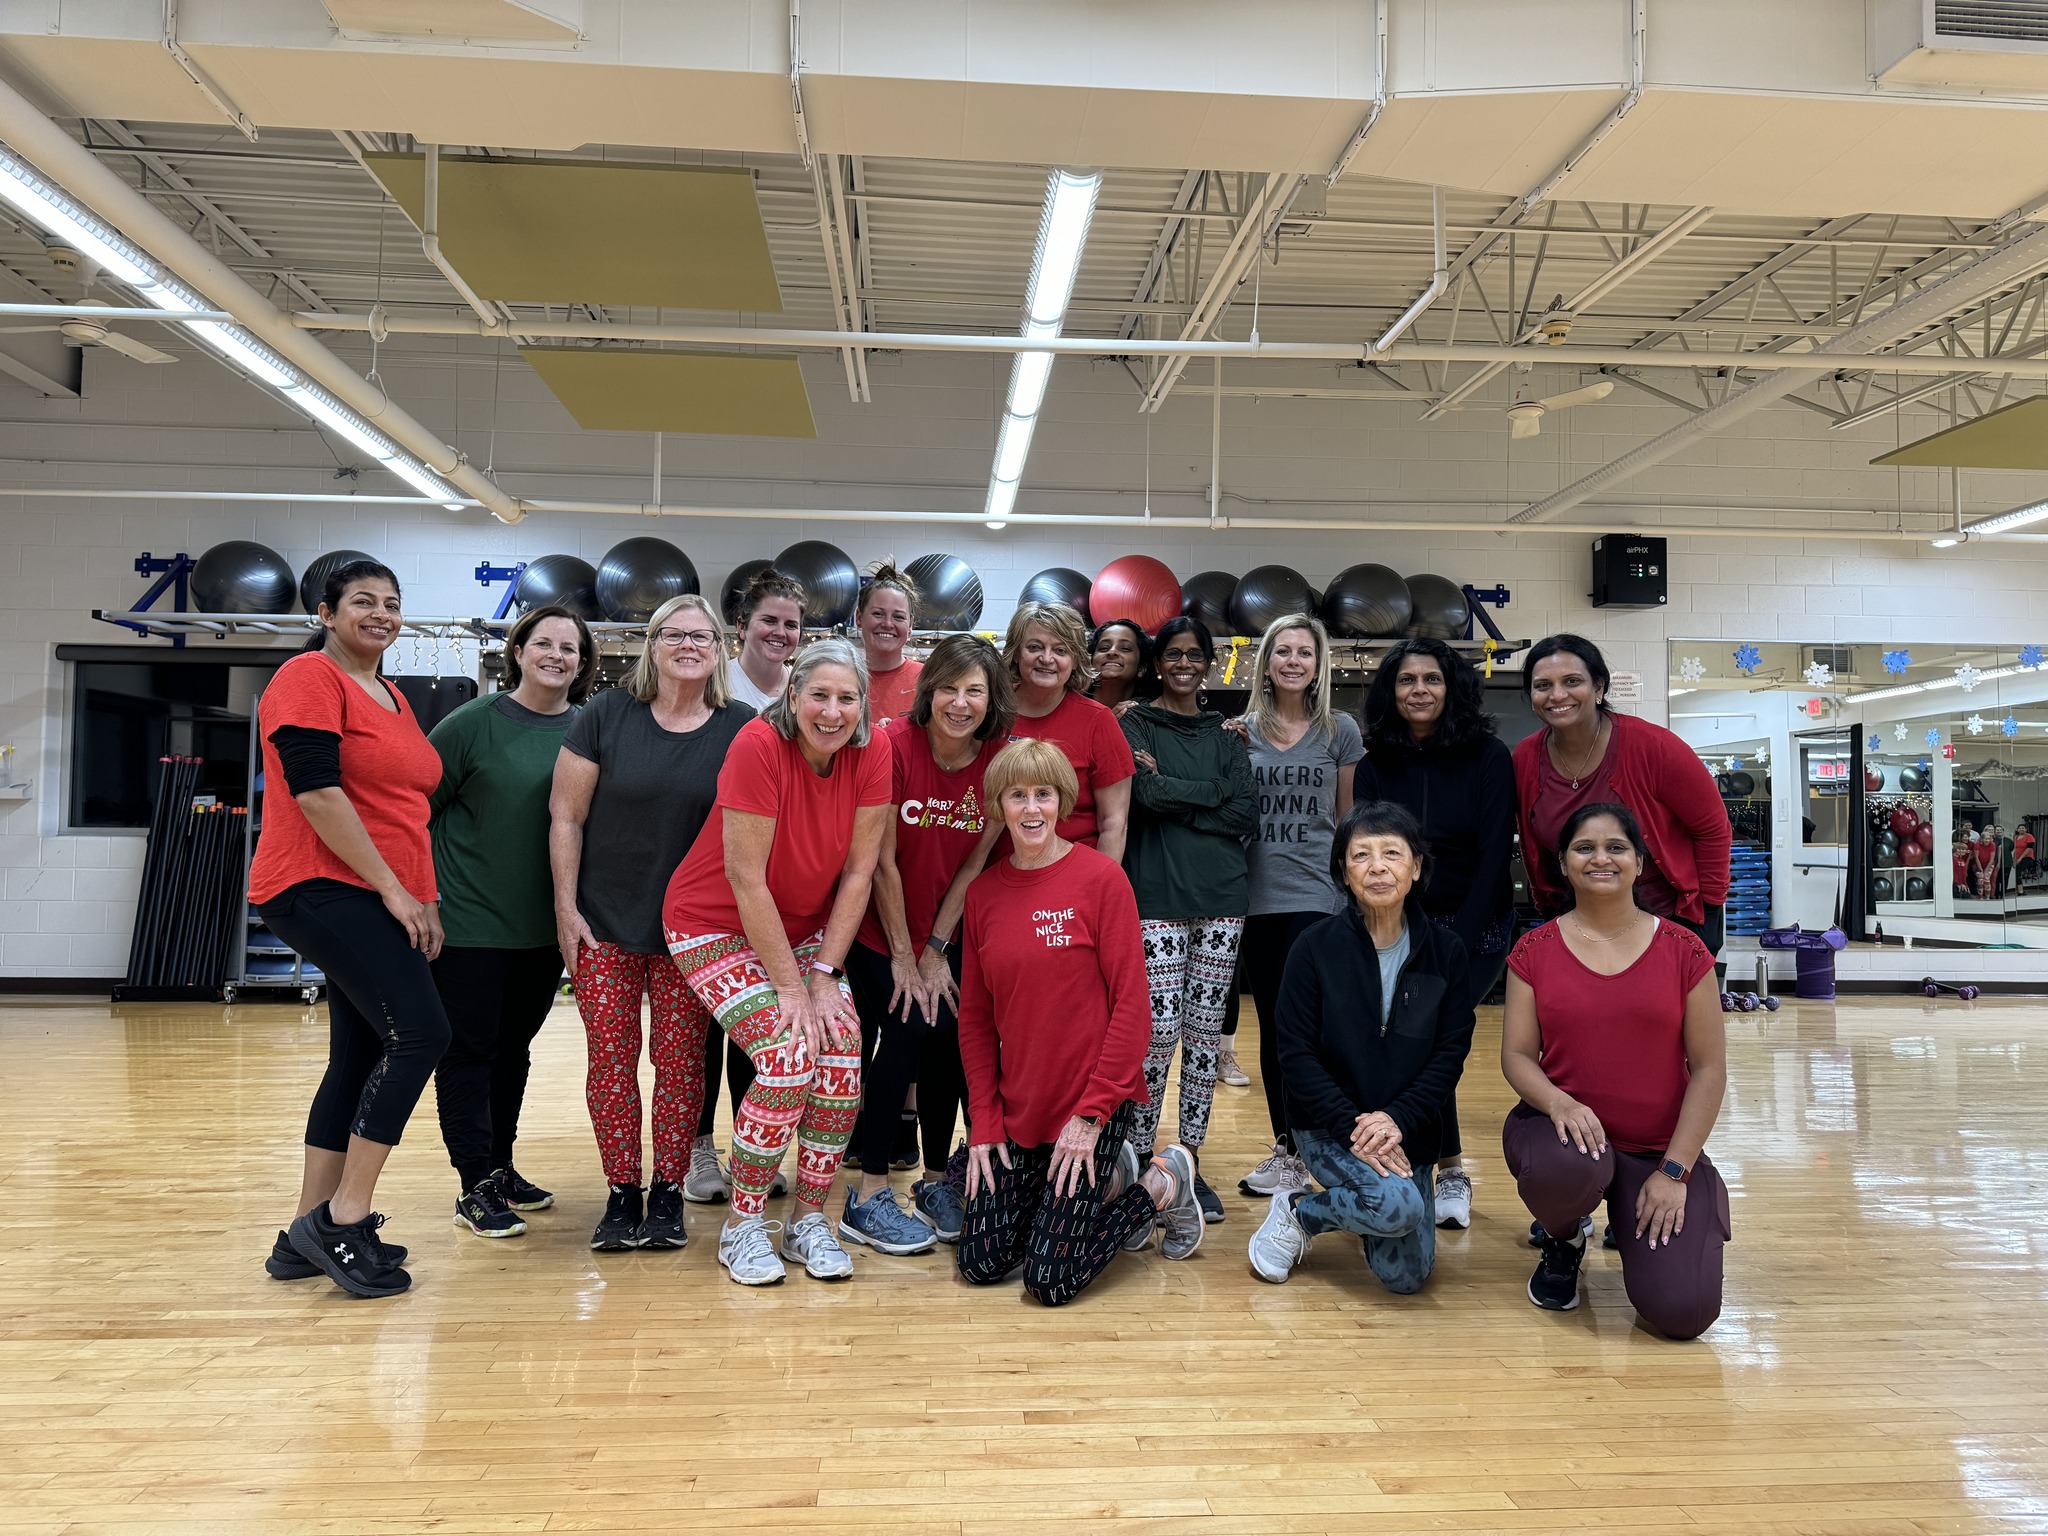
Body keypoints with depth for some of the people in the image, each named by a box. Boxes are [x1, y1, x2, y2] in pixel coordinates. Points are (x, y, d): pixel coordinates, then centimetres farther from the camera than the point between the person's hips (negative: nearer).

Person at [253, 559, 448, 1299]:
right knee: (421, 1031, -18)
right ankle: (342, 1218, -8)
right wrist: (394, 888, -15)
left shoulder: (394, 699, 20)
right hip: (323, 890, -9)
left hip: (382, 901, 9)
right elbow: (316, 792, -17)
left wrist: (428, 899, 14)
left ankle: (307, 1237, 18)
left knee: (360, 1056, 9)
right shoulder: (311, 679, -8)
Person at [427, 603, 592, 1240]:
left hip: (546, 926, 4)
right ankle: (475, 1189, 12)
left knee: (514, 1047, 16)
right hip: (470, 921, -4)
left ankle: (501, 1167, 30)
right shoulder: (473, 723, -9)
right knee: (469, 1051, 3)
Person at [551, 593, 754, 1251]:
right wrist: (566, 908, -4)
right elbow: (565, 815, 0)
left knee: (681, 1058, 3)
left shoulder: (741, 729, -2)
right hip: (605, 924, 0)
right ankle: (622, 1192, 17)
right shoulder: (608, 714, -3)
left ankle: (669, 1191, 18)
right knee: (611, 1056, 3)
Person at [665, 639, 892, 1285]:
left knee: (843, 1056, -12)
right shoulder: (759, 744, -25)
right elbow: (745, 879, -23)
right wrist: (789, 986, -20)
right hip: (718, 925, -4)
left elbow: (858, 871, -8)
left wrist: (824, 974, -12)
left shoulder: (871, 752, -12)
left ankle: (809, 1220, 9)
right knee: (790, 1057, -20)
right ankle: (743, 1227, 1)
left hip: (805, 928, 5)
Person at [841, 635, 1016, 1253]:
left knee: (948, 1037, -3)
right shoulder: (894, 744, -20)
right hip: (878, 929, -3)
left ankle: (935, 1180, 18)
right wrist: (904, 957, -12)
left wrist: (936, 949, -6)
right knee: (905, 1029, -13)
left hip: (946, 931, 4)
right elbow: (882, 861, -16)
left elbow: (975, 862, -5)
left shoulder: (1000, 759, -10)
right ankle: (867, 1198, -1)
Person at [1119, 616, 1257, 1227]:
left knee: (1206, 1032, 7)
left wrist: (1174, 796, -5)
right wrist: (1214, 792, -5)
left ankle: (1190, 1159, 18)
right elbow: (1146, 793, -14)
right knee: (1161, 1032, -7)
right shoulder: (1136, 724, 4)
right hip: (1157, 898, -4)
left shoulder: (1225, 733, 14)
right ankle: (1138, 1157, 9)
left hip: (1221, 899, 4)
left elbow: (1247, 816, 1)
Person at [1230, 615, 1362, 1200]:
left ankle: (1295, 1153, 7)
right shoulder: (1242, 730, 7)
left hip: (1314, 895, -3)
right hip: (1255, 895, 3)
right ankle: (1285, 1144, 21)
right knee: (1271, 1026, 10)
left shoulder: (1340, 731, 3)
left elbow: (1349, 818, 7)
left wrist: (1354, 889, 5)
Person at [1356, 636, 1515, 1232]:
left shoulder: (1488, 757, -5)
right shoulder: (1376, 764, 3)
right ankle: (1450, 1172, 11)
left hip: (1475, 930, -3)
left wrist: (1455, 945, -16)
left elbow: (1494, 855, -9)